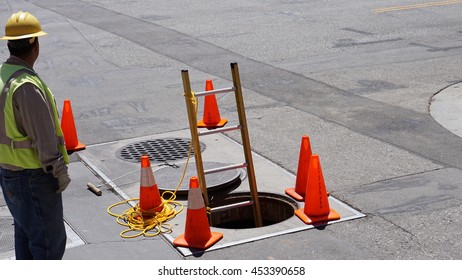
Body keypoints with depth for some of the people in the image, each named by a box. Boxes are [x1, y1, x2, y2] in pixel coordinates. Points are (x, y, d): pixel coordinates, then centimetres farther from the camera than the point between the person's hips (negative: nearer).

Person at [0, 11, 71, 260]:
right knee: (50, 238, 2)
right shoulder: (27, 85, -26)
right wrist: (60, 172, -12)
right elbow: (43, 137, -23)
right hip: (32, 175, -10)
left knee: (25, 229, 23)